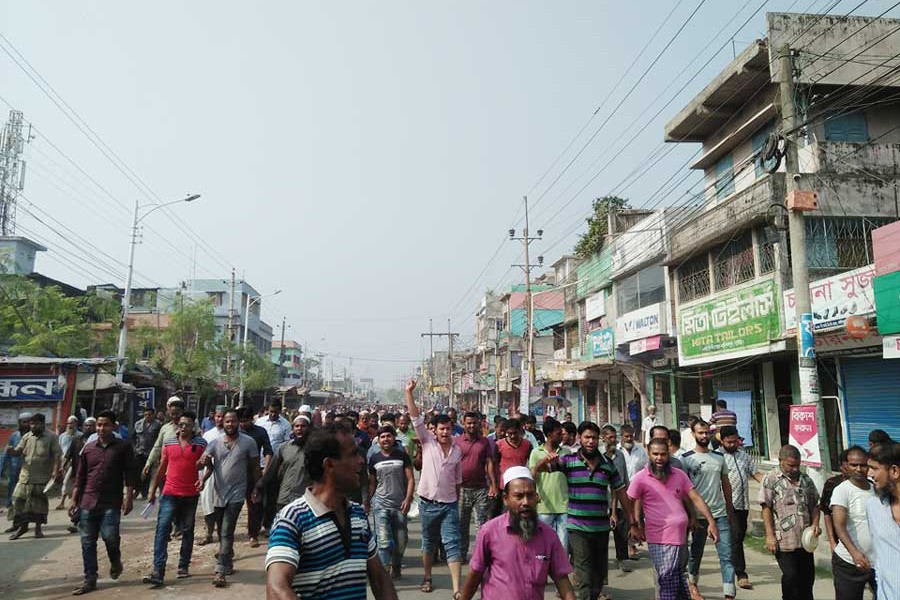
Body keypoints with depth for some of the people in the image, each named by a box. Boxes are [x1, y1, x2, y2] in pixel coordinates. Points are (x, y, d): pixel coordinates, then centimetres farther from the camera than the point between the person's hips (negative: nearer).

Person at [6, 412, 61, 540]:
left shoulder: (51, 437, -3)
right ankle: (22, 526, 20)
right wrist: (11, 451, -20)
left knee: (39, 502, 5)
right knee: (19, 500, 3)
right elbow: (18, 451, 4)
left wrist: (56, 470, -17)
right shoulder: (26, 437, 8)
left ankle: (38, 527, 18)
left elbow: (57, 455, -7)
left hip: (42, 477, -4)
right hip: (25, 476, 4)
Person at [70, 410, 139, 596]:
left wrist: (129, 497, -10)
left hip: (111, 503, -4)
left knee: (109, 535, -14)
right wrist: (74, 500, 9)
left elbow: (130, 474, -3)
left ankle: (115, 561, 16)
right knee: (87, 542, 6)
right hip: (88, 502, 4)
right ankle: (90, 580, 18)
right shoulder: (89, 448, 9)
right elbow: (80, 476, 13)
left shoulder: (123, 447, -1)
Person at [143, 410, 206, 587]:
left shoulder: (201, 444, -4)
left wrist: (203, 479, -22)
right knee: (162, 529, -9)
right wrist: (153, 490, 15)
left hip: (191, 495, -1)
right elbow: (161, 469, 13)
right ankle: (158, 572, -10)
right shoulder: (168, 443, 5)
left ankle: (183, 566, 25)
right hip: (169, 494, 1)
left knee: (187, 531, 11)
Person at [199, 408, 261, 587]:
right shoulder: (215, 442, 1)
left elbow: (255, 467, 1)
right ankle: (228, 564, 36)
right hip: (218, 493, 4)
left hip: (236, 494, -4)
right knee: (222, 533, 17)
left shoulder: (248, 442, -6)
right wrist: (204, 462, -29)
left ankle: (221, 571, -4)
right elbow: (204, 462, -6)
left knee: (226, 532, -10)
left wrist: (256, 489, 2)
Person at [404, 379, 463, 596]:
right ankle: (427, 577, 35)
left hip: (449, 504, 1)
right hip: (428, 502, -1)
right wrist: (409, 393, -22)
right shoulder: (427, 441, -4)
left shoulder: (457, 450, 4)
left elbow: (458, 479, 12)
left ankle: (456, 589, -5)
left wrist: (457, 500, 13)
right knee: (429, 542, 15)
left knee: (452, 544, -4)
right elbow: (416, 418, -13)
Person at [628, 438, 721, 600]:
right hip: (660, 540, -5)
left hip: (681, 537, 5)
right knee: (668, 583, -4)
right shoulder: (640, 478, -8)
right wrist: (634, 526, -5)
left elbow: (696, 498, 6)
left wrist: (711, 522, 0)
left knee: (679, 580, 19)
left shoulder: (679, 474, 6)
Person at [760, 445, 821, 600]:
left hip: (805, 539, 5)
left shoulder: (806, 480, 11)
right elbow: (766, 508, -7)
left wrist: (815, 524, -1)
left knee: (807, 576, 12)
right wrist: (770, 535, -12)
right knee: (791, 575, -7)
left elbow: (814, 505, 18)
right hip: (784, 540, -5)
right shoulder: (771, 479, -5)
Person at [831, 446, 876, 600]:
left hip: (879, 561, 5)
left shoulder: (876, 489, 6)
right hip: (849, 563, -5)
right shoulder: (841, 490, -11)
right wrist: (854, 552, -33)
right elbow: (839, 526, -19)